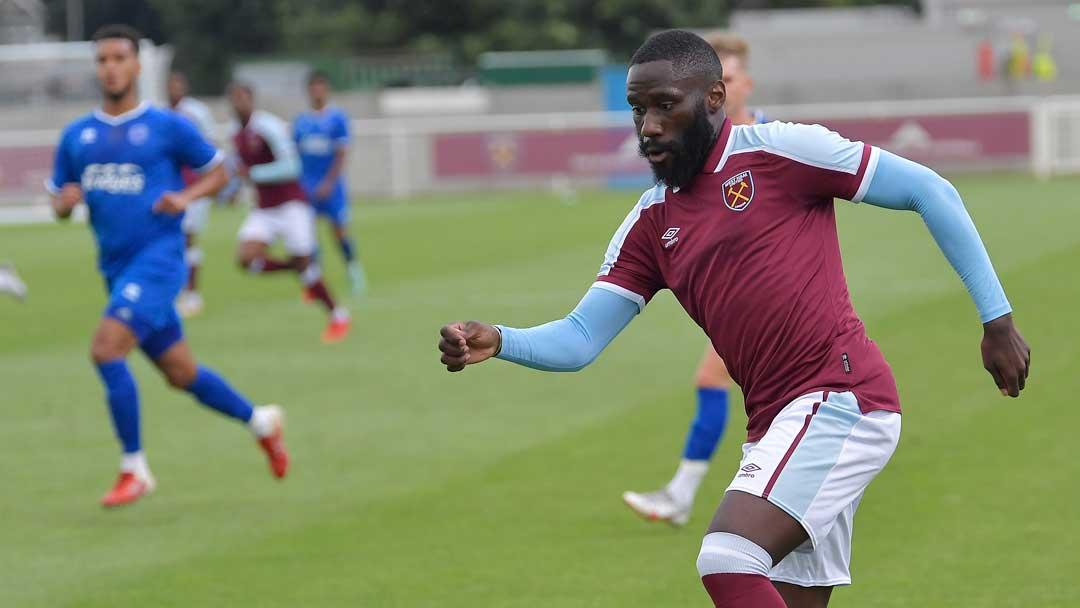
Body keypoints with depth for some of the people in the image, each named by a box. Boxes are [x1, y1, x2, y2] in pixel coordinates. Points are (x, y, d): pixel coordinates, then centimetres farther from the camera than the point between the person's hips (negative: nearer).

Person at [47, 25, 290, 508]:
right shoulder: (77, 136, 9)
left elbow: (216, 172, 7)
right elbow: (58, 201, 16)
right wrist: (64, 202, -8)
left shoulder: (168, 127, -3)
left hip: (158, 257, -6)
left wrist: (185, 198, -12)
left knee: (105, 349, -22)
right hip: (116, 267, 6)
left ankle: (134, 469, -11)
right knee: (181, 374, 12)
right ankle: (260, 422, 36)